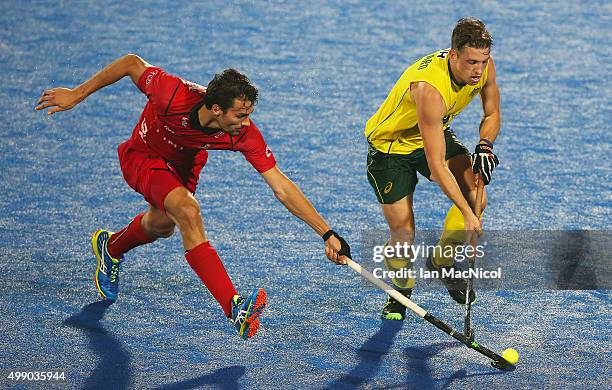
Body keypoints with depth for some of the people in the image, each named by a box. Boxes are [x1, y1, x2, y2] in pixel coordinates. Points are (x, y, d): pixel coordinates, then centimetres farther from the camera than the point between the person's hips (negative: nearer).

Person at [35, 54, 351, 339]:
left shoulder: (245, 133, -33)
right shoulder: (174, 96, -42)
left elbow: (282, 188, -30)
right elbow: (132, 63, -24)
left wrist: (327, 233, -34)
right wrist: (77, 94, -18)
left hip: (185, 162, 5)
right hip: (143, 156, -5)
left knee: (162, 225, 26)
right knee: (188, 212, -30)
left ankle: (110, 247, 62)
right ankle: (233, 307, -35)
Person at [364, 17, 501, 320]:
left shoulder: (484, 66, -19)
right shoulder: (430, 88, -41)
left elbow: (491, 114, 3)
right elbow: (436, 165, -39)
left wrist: (484, 145, -18)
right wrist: (465, 213, -40)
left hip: (437, 133, 6)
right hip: (389, 146, -6)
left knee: (475, 194, -18)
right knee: (403, 234, -8)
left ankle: (441, 262, 5)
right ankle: (401, 289, 26)